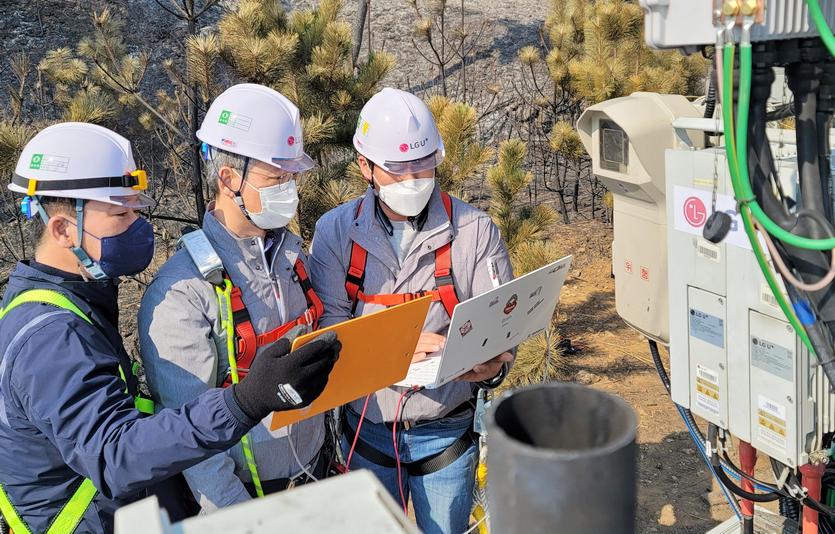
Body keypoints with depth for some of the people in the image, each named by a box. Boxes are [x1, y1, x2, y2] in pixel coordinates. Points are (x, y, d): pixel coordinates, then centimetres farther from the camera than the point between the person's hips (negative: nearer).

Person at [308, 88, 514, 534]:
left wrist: (493, 366, -31)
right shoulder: (336, 231, -6)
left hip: (445, 433, -1)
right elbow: (327, 325, -11)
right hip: (365, 427, 2)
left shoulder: (475, 230, -10)